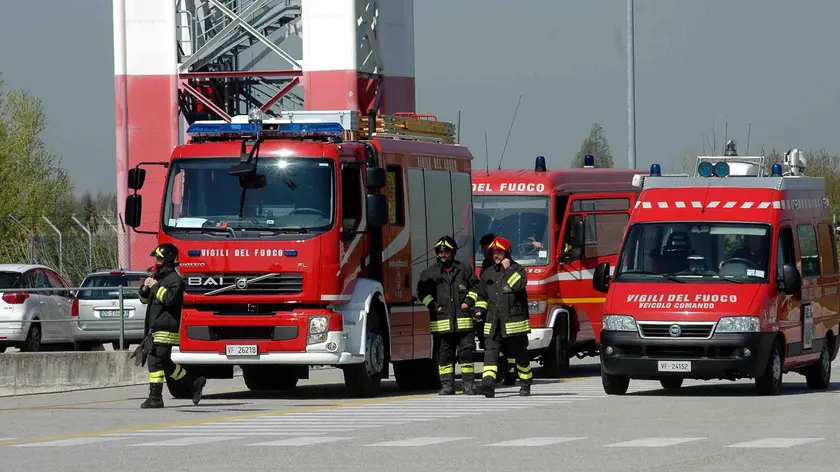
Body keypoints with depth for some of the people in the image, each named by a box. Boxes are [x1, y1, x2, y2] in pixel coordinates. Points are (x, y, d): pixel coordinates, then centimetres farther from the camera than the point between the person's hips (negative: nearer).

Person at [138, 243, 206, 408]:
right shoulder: (158, 277, 20)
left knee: (155, 362, -12)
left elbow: (170, 298, -25)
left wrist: (155, 287, -16)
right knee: (165, 364, 13)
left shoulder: (174, 279, -10)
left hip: (166, 330, -10)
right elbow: (144, 299, 26)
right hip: (155, 329, 10)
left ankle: (155, 398, -10)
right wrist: (145, 288, 5)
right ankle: (195, 383, 22)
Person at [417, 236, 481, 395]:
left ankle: (468, 384, 5)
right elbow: (422, 292, 12)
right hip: (441, 321, 0)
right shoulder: (430, 273, 9)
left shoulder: (465, 269, 9)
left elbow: (475, 286, 15)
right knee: (445, 355, 2)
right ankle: (447, 385, 6)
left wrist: (469, 301, 2)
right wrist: (432, 305, 0)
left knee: (466, 352, -1)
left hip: (463, 321, 0)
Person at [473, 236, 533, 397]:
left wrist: (508, 269, -14)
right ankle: (488, 384, -26)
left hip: (514, 321, -4)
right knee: (490, 351, -13)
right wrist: (480, 310, 11)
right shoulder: (487, 274, 16)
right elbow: (482, 295, 26)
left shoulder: (517, 269, 2)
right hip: (493, 322, 4)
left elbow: (519, 284, -20)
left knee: (520, 354, 7)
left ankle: (525, 384, 22)